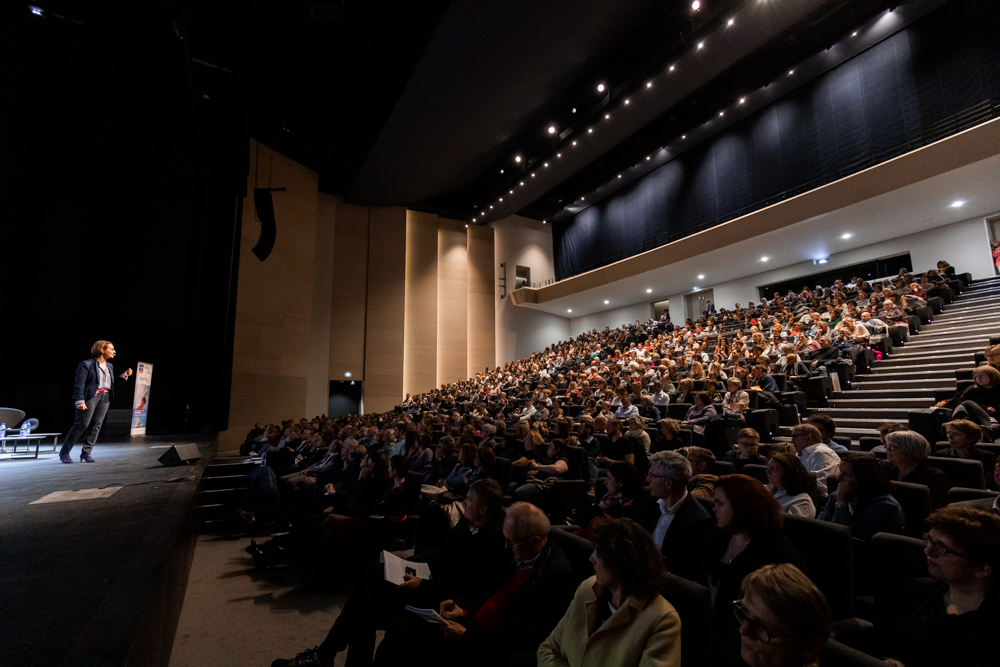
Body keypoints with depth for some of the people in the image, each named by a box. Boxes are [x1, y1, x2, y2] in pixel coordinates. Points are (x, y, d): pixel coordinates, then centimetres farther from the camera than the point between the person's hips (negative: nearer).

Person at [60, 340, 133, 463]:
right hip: (90, 396, -6)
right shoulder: (86, 364, -5)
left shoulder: (110, 366, 17)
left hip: (105, 397, 6)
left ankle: (86, 453, 12)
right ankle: (64, 452, 8)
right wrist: (80, 401, -19)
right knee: (82, 424, -7)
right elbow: (79, 383, -10)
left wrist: (123, 376, 10)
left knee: (96, 425, 4)